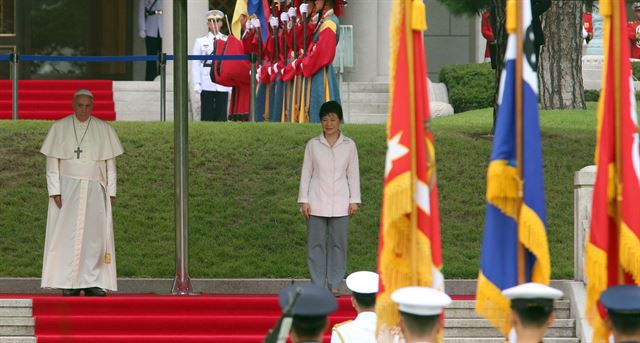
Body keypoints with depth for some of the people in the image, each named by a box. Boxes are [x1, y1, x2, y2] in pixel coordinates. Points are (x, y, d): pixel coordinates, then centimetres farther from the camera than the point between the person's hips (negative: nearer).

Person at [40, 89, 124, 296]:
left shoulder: (104, 130, 5)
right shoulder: (60, 128, 2)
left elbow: (110, 164, 7)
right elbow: (52, 162, 1)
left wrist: (111, 192, 0)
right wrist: (54, 191, -8)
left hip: (94, 190, 1)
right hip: (67, 188, -1)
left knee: (94, 235, -2)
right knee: (68, 234, -5)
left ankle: (92, 282, 1)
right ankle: (69, 284, -4)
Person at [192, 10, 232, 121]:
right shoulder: (200, 42, 8)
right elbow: (195, 64, 4)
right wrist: (197, 84, -5)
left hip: (223, 84, 1)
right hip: (207, 85, -1)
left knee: (221, 116, 0)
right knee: (207, 116, -1)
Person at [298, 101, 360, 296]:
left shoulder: (349, 145, 3)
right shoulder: (313, 145, 2)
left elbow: (353, 174, 6)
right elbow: (306, 173, 4)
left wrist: (354, 200, 1)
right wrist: (304, 200, -1)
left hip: (340, 203, 0)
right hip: (317, 202, 0)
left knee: (338, 243, 2)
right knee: (316, 243, 0)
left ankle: (334, 284, 10)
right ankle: (318, 284, 6)